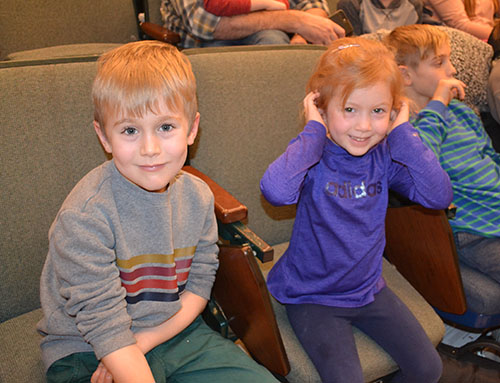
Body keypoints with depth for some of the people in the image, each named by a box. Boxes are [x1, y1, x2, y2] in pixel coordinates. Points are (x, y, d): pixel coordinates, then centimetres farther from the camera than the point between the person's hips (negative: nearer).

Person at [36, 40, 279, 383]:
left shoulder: (198, 196, -5)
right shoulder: (85, 216, -22)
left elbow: (199, 284, -1)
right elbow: (105, 324, -21)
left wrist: (144, 340, -15)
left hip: (175, 332, 5)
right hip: (88, 352, -4)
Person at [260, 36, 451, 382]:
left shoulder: (384, 155, -6)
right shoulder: (312, 156, -19)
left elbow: (439, 196, -18)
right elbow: (276, 190, -42)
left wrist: (403, 133, -19)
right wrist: (315, 131, -30)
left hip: (368, 288, 5)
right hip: (312, 297, -5)